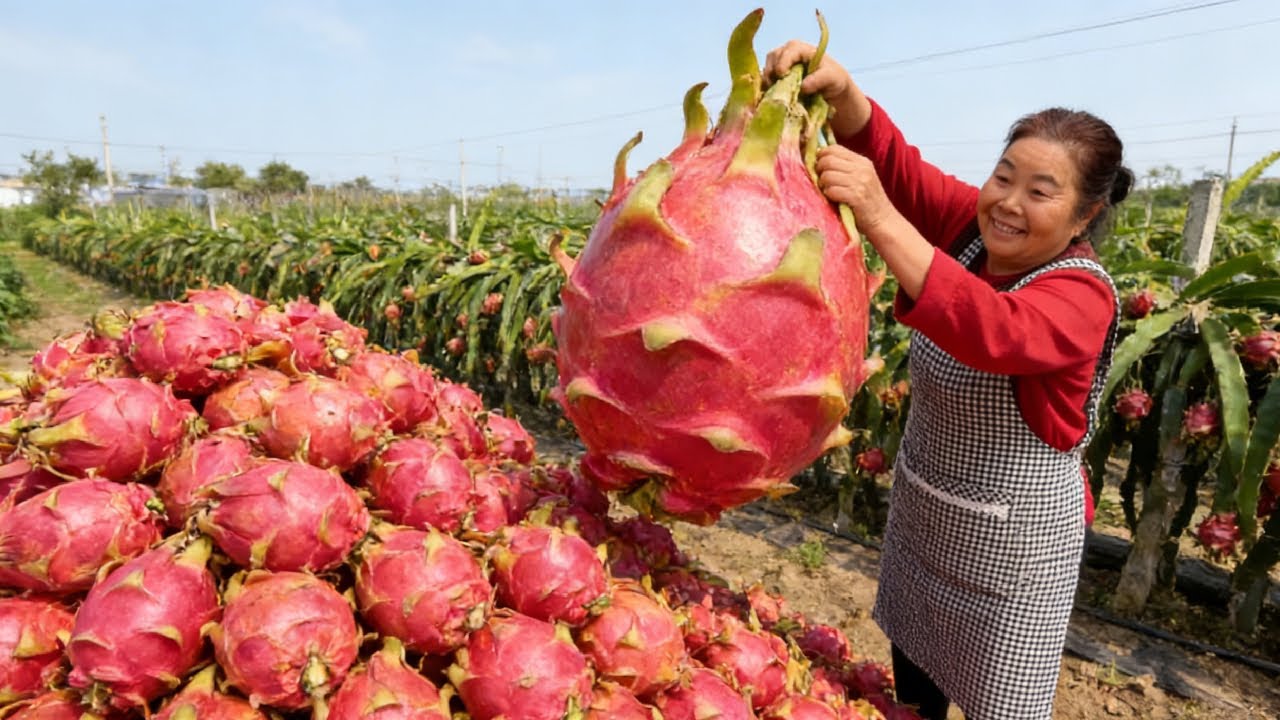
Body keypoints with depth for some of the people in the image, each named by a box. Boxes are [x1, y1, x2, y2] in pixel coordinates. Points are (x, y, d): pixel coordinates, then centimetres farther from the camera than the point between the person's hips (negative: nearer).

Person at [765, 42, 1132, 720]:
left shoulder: (1081, 296, -22)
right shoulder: (975, 224, -5)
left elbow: (991, 332, -43)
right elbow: (893, 159, -15)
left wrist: (878, 218, -49)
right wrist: (839, 86, -34)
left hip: (1009, 537, -5)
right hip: (918, 508, 6)